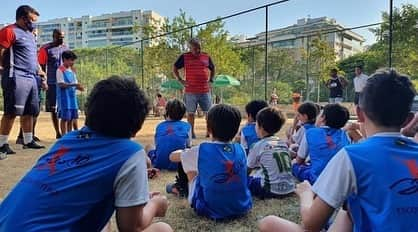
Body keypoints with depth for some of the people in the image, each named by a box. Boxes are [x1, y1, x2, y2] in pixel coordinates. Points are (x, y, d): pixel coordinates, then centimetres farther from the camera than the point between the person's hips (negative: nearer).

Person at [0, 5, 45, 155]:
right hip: (16, 78, -9)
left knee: (30, 112, 10)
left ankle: (28, 141, 19)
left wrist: (41, 73, 22)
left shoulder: (30, 34, 23)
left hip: (31, 78, 9)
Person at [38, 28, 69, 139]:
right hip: (52, 83, -4)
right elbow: (42, 66, -4)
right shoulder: (46, 49, -3)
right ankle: (58, 133, 10)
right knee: (53, 108, 3)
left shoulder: (66, 48, 11)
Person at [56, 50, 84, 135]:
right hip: (64, 97, -7)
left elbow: (75, 83, 17)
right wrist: (73, 84, -23)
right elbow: (61, 84, -14)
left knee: (72, 117, 9)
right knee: (65, 118, -4)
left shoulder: (72, 71, 15)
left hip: (72, 97, 7)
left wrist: (79, 87, -4)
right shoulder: (60, 70, -6)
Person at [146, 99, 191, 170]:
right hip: (178, 164, 0)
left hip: (159, 164, 0)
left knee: (149, 147, 28)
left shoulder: (159, 126, 6)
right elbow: (188, 145, 11)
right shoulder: (186, 126, 1)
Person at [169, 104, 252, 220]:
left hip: (211, 210, -3)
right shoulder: (241, 150, -4)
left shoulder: (200, 151, -13)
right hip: (242, 207, 4)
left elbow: (173, 156, 5)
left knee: (191, 167, 12)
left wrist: (186, 152, 27)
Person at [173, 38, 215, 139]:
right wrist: (180, 80, 2)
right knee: (190, 112, 4)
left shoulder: (206, 57, 9)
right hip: (190, 91, -2)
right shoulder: (184, 57, 3)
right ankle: (192, 132, 14)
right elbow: (174, 68, 11)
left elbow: (213, 69, 24)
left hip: (205, 91, 2)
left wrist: (211, 80, 12)